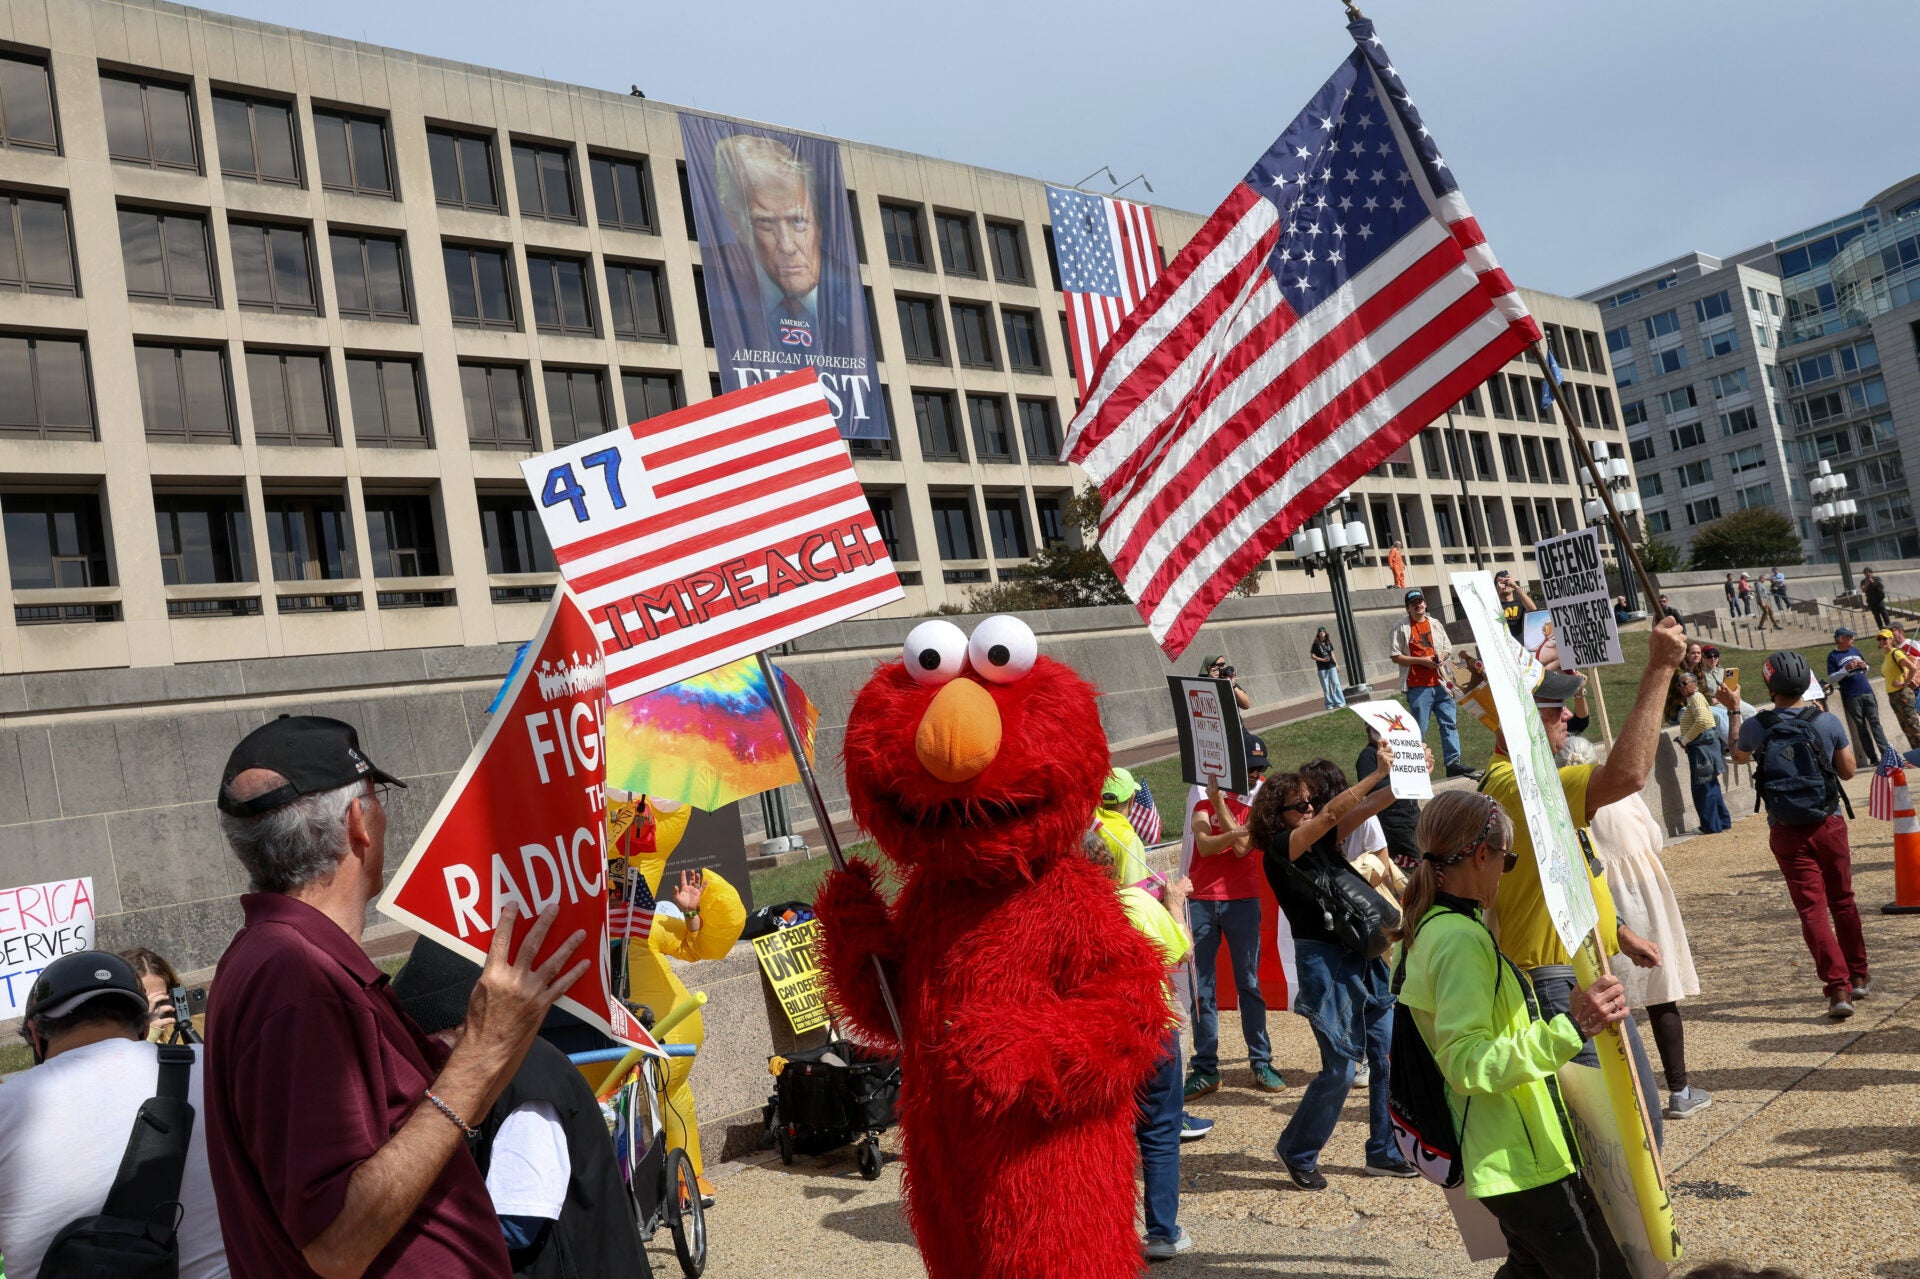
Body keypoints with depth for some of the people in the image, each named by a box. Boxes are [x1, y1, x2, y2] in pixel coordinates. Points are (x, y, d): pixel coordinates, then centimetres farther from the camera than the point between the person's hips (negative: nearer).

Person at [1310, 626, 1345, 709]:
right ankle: (1329, 704, 8)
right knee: (1326, 687, 1)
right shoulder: (1316, 644, -5)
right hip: (1322, 668, -3)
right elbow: (1313, 656, -5)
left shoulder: (1328, 642, 7)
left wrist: (1336, 664, 14)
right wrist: (1322, 660, -17)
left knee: (1336, 684, -1)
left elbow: (1332, 653, 16)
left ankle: (1339, 702, 4)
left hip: (1331, 666, 3)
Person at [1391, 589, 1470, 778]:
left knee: (1449, 723, 2)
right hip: (1417, 686, -4)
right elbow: (1396, 657, -5)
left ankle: (1453, 762, 5)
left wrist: (1442, 656, -3)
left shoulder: (1435, 625, 15)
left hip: (1440, 683, 5)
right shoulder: (1402, 629, 0)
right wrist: (1420, 660, -14)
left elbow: (1448, 647, 20)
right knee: (1419, 728, -1)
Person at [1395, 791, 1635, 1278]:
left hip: (1503, 1151, 10)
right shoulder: (1461, 938, -24)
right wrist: (1570, 1027, -37)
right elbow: (1466, 1063, -31)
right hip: (1521, 1161, -10)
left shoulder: (1425, 928, 7)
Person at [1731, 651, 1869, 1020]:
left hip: (1787, 834, -1)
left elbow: (1738, 757, 15)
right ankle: (1858, 976, 32)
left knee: (1812, 910, 0)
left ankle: (1838, 987, -9)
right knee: (1843, 902, 19)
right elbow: (1847, 771, 4)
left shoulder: (1755, 727, -8)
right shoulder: (1828, 722, -7)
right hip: (1829, 825, 1)